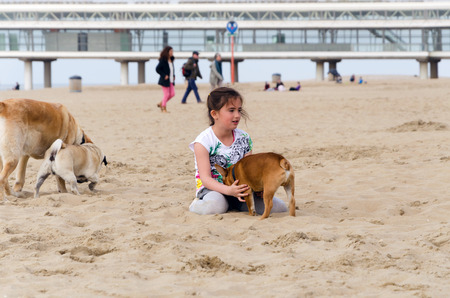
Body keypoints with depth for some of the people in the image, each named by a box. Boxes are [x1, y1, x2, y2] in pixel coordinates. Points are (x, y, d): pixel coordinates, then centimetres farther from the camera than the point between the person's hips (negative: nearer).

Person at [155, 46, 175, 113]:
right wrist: (164, 75, -19)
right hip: (165, 80, -8)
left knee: (172, 94, 6)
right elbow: (157, 69, -16)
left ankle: (161, 104, 22)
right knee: (166, 94, -3)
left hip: (171, 80, 8)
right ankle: (164, 108, 10)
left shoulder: (171, 60, 10)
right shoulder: (163, 60, -14)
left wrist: (173, 76, 10)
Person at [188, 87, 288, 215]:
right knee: (215, 206, -42)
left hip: (239, 187, 5)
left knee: (279, 207, -11)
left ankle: (234, 203, 8)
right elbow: (205, 178, -17)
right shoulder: (203, 141, -11)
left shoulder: (244, 138, 4)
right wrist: (228, 190, -34)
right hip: (213, 188, -5)